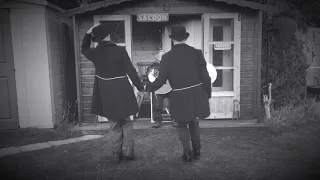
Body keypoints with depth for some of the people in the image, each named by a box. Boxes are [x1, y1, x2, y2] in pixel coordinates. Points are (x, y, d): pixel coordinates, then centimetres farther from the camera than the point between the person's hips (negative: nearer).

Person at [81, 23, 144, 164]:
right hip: (122, 92, -3)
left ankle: (117, 154, 22)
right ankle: (127, 151, 15)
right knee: (126, 122, 17)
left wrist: (88, 33, 18)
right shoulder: (120, 50, -12)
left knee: (114, 125, 16)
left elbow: (84, 49, 23)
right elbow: (131, 71, -8)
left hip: (105, 94, 3)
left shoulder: (94, 53, -3)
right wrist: (140, 87, 2)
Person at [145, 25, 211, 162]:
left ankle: (188, 153, 17)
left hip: (180, 97, -2)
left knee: (181, 125, 22)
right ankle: (197, 151, 30)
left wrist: (148, 87, 14)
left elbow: (161, 81, -4)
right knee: (194, 122, 26)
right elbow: (205, 77, -3)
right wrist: (208, 95, 11)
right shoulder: (196, 53, -4)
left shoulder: (167, 57, -6)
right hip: (197, 94, 2)